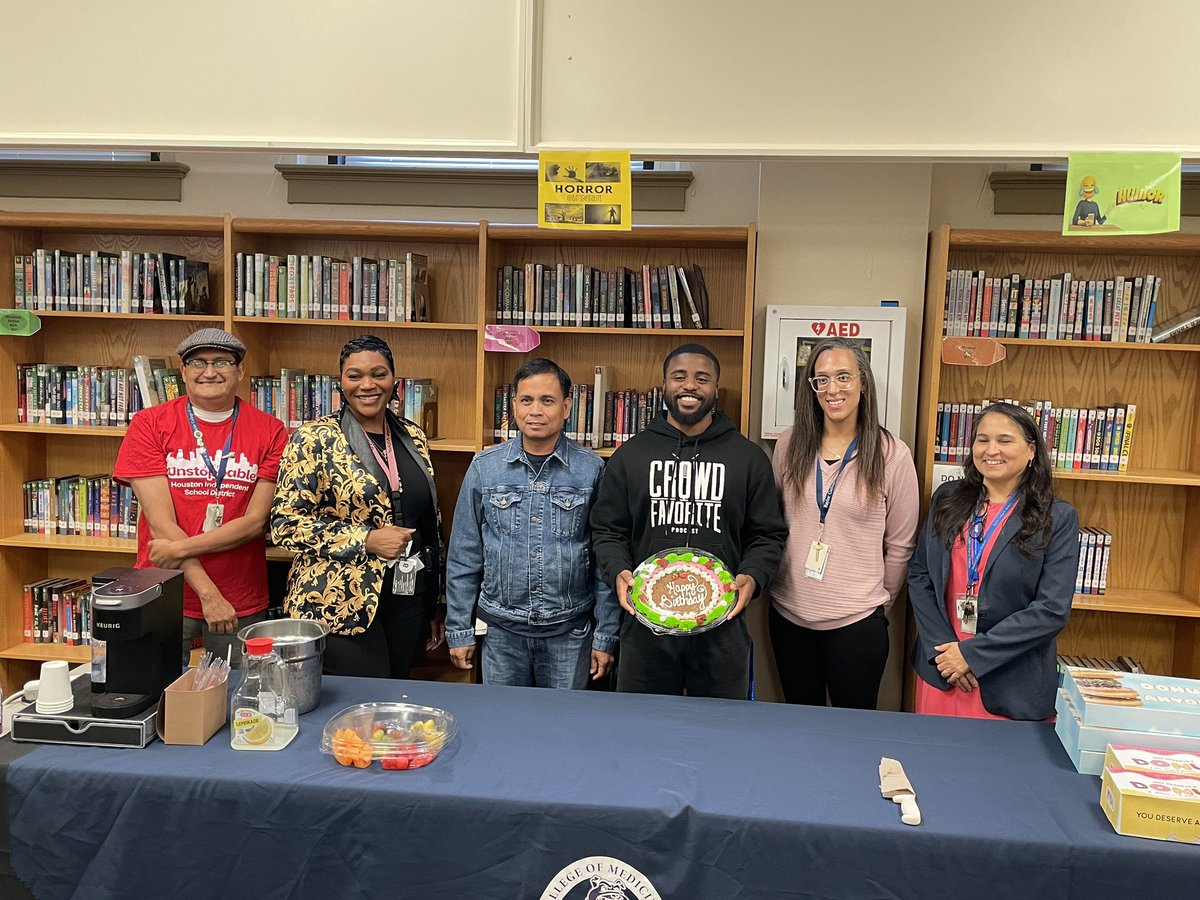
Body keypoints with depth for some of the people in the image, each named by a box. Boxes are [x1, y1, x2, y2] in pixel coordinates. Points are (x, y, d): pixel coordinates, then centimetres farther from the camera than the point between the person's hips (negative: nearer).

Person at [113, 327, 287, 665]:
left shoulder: (270, 431, -1)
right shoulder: (149, 424, -3)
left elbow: (256, 521, -6)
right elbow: (161, 523, -9)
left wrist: (180, 549, -15)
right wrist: (207, 592, -14)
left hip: (243, 603, 1)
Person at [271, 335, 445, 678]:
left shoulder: (412, 437, 8)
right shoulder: (315, 439, -8)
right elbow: (285, 523, -12)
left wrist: (433, 605, 15)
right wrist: (367, 540, -19)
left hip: (407, 600, 5)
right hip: (340, 605, -5)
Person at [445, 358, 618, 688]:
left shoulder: (592, 470, -5)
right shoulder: (484, 467, -1)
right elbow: (463, 555, 3)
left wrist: (606, 636, -1)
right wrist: (459, 630, 3)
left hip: (570, 633, -1)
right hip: (501, 630, 1)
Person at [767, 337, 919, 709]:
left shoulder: (891, 454, -9)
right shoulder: (789, 445, 0)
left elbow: (900, 545, -1)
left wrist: (878, 601, 5)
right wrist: (776, 583, 10)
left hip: (856, 622, -3)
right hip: (788, 614, 3)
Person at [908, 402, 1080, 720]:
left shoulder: (1058, 519, -5)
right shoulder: (947, 499, 4)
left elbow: (1052, 610, -12)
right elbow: (919, 576, 3)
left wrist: (972, 653, -15)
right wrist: (942, 647, -9)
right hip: (939, 670, 3)